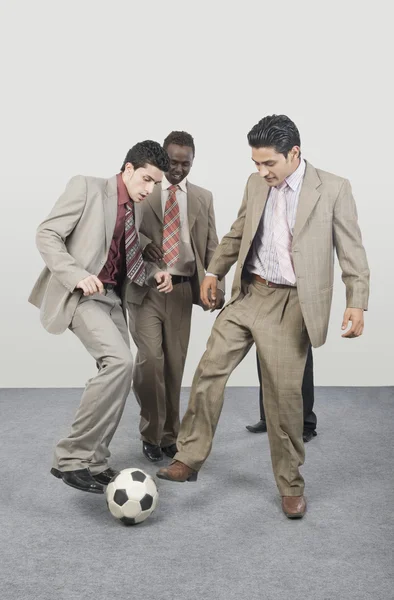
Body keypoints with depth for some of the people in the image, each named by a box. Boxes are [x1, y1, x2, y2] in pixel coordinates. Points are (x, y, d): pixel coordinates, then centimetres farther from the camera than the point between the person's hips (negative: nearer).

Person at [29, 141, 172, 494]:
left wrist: (153, 273, 0)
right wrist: (76, 275, -23)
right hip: (79, 295, -8)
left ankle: (94, 462, 20)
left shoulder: (136, 209, 15)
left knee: (118, 376, 6)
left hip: (112, 298, 8)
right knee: (120, 362, -25)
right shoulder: (86, 188, -5)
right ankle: (70, 457, -14)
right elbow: (47, 234, -10)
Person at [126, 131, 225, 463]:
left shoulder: (203, 197, 11)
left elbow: (211, 246, 8)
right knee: (150, 359, -12)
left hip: (182, 289, 2)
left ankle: (169, 435, 22)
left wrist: (217, 286, -6)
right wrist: (143, 242, -15)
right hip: (146, 288, -2)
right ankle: (151, 433, 8)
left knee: (175, 365, 6)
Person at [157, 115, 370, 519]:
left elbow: (352, 251, -5)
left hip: (291, 304, -4)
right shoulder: (256, 185, 9)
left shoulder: (333, 189, -5)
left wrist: (356, 303, -13)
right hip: (247, 294, 5)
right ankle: (188, 459, 11)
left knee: (284, 393, 0)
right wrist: (214, 271, 21)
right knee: (209, 370, -2)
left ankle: (290, 486, 18)